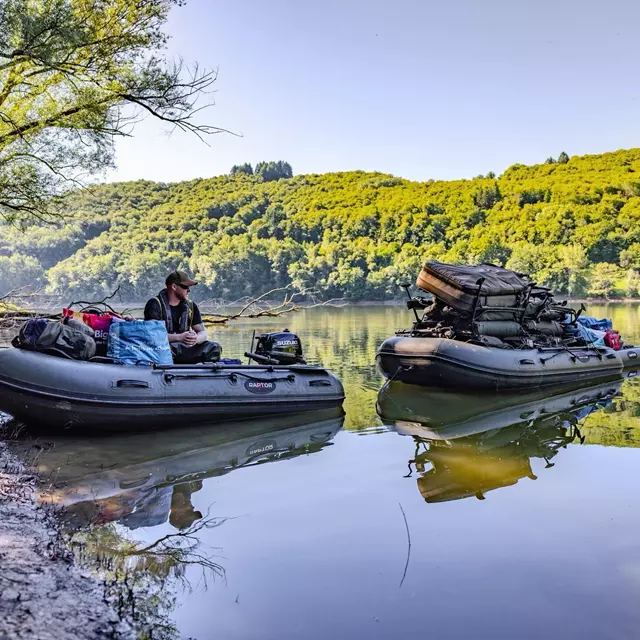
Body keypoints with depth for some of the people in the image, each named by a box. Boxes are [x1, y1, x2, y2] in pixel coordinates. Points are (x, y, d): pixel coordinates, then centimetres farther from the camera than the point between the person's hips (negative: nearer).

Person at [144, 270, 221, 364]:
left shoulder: (191, 306, 11)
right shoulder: (155, 304, -6)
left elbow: (202, 332, 6)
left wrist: (196, 339, -21)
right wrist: (179, 337, -30)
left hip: (185, 348, 5)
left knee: (214, 347, -16)